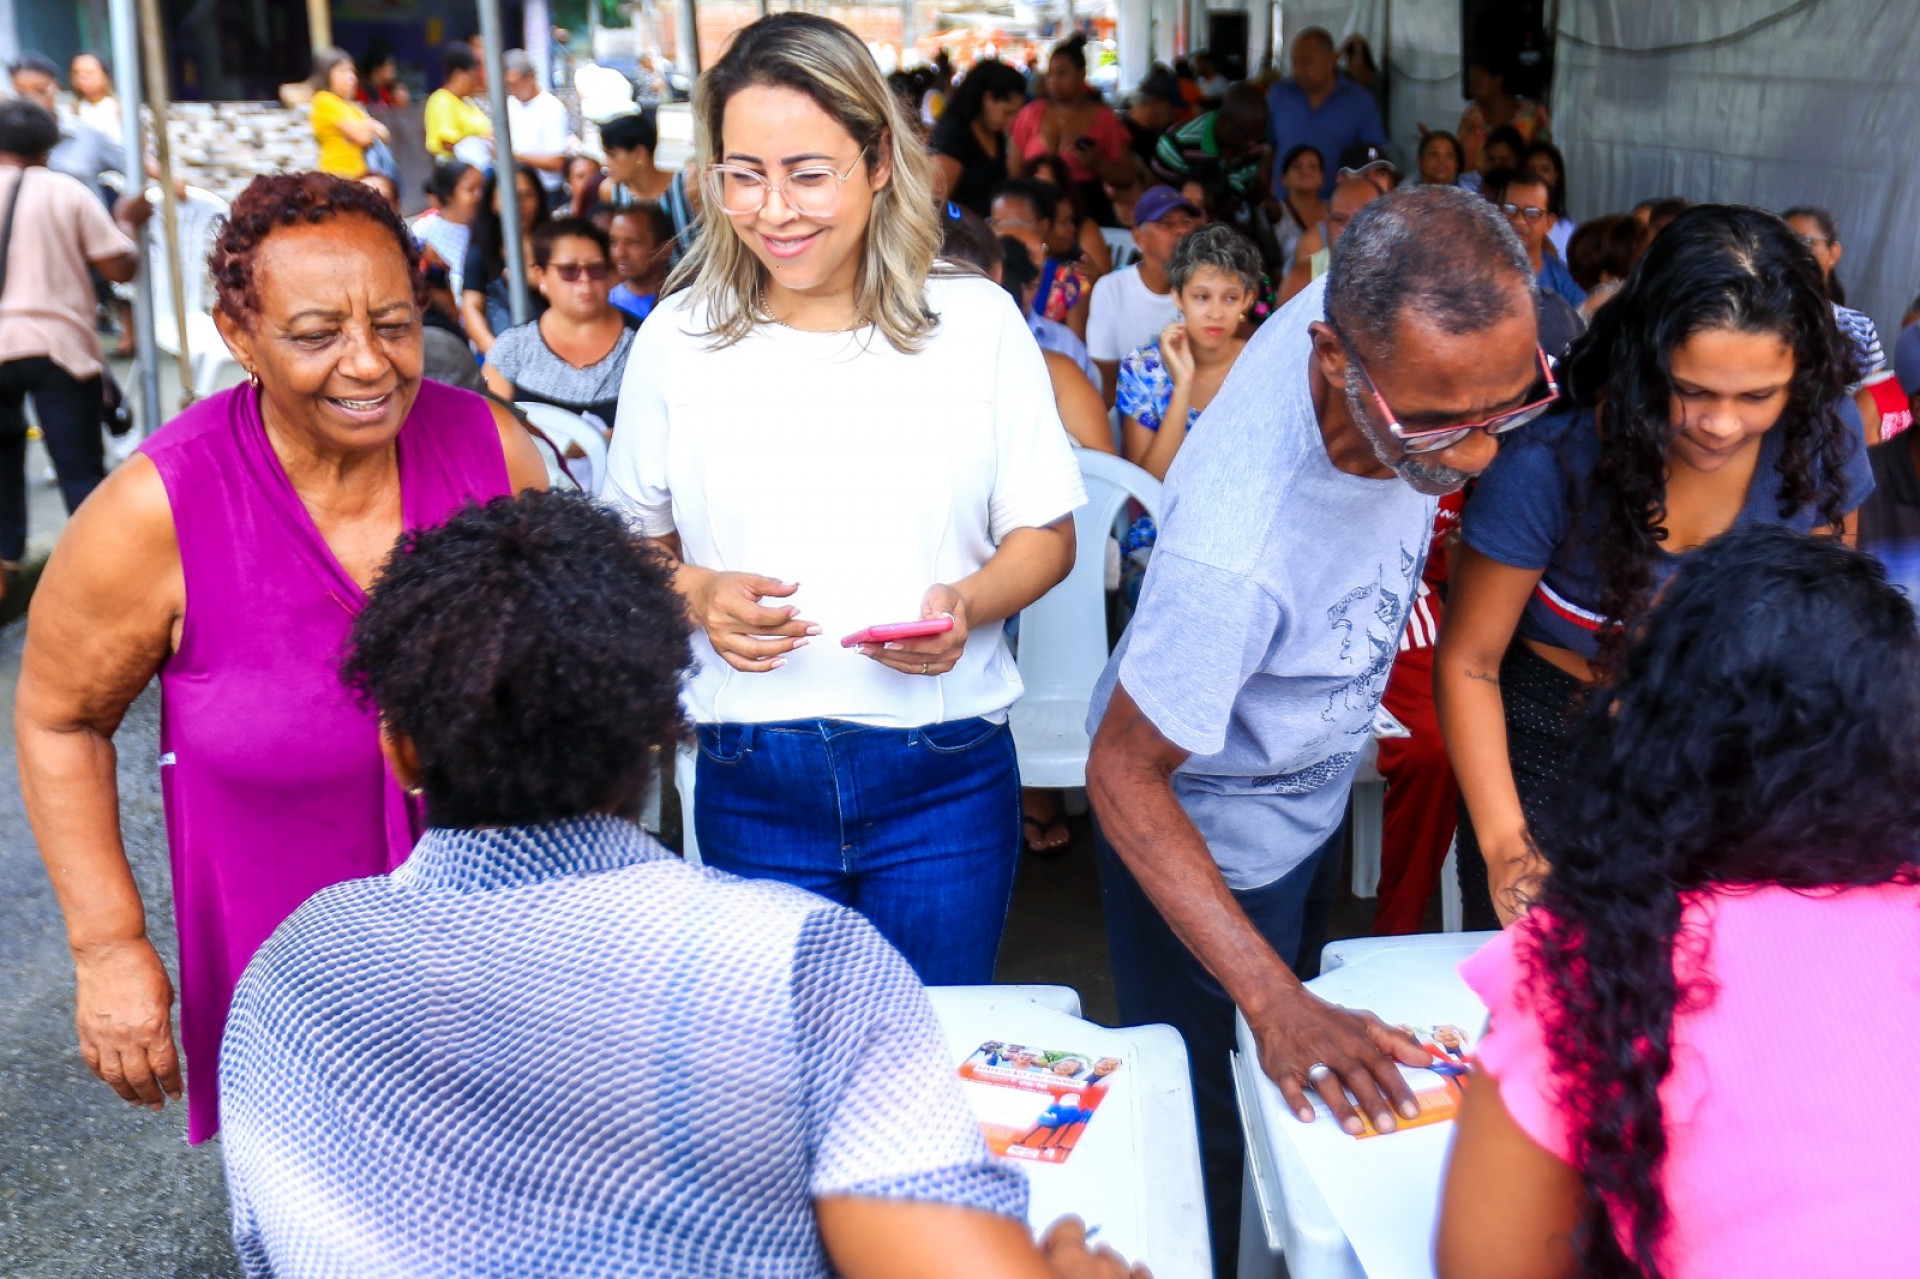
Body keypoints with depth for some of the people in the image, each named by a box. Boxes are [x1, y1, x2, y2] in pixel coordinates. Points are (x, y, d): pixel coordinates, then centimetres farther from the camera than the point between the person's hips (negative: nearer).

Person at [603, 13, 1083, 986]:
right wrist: (698, 595, -12)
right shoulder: (677, 339, 2)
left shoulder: (976, 321, 0)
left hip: (945, 779, -1)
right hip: (749, 785, 1)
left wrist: (967, 603, -16)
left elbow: (1046, 534, 4)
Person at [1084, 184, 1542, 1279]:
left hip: (1311, 787, 8)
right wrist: (1275, 1003, -39)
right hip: (1205, 830, -7)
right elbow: (1125, 774, -32)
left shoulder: (1404, 317, -26)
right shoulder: (1235, 555, -46)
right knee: (1215, 1121, 11)